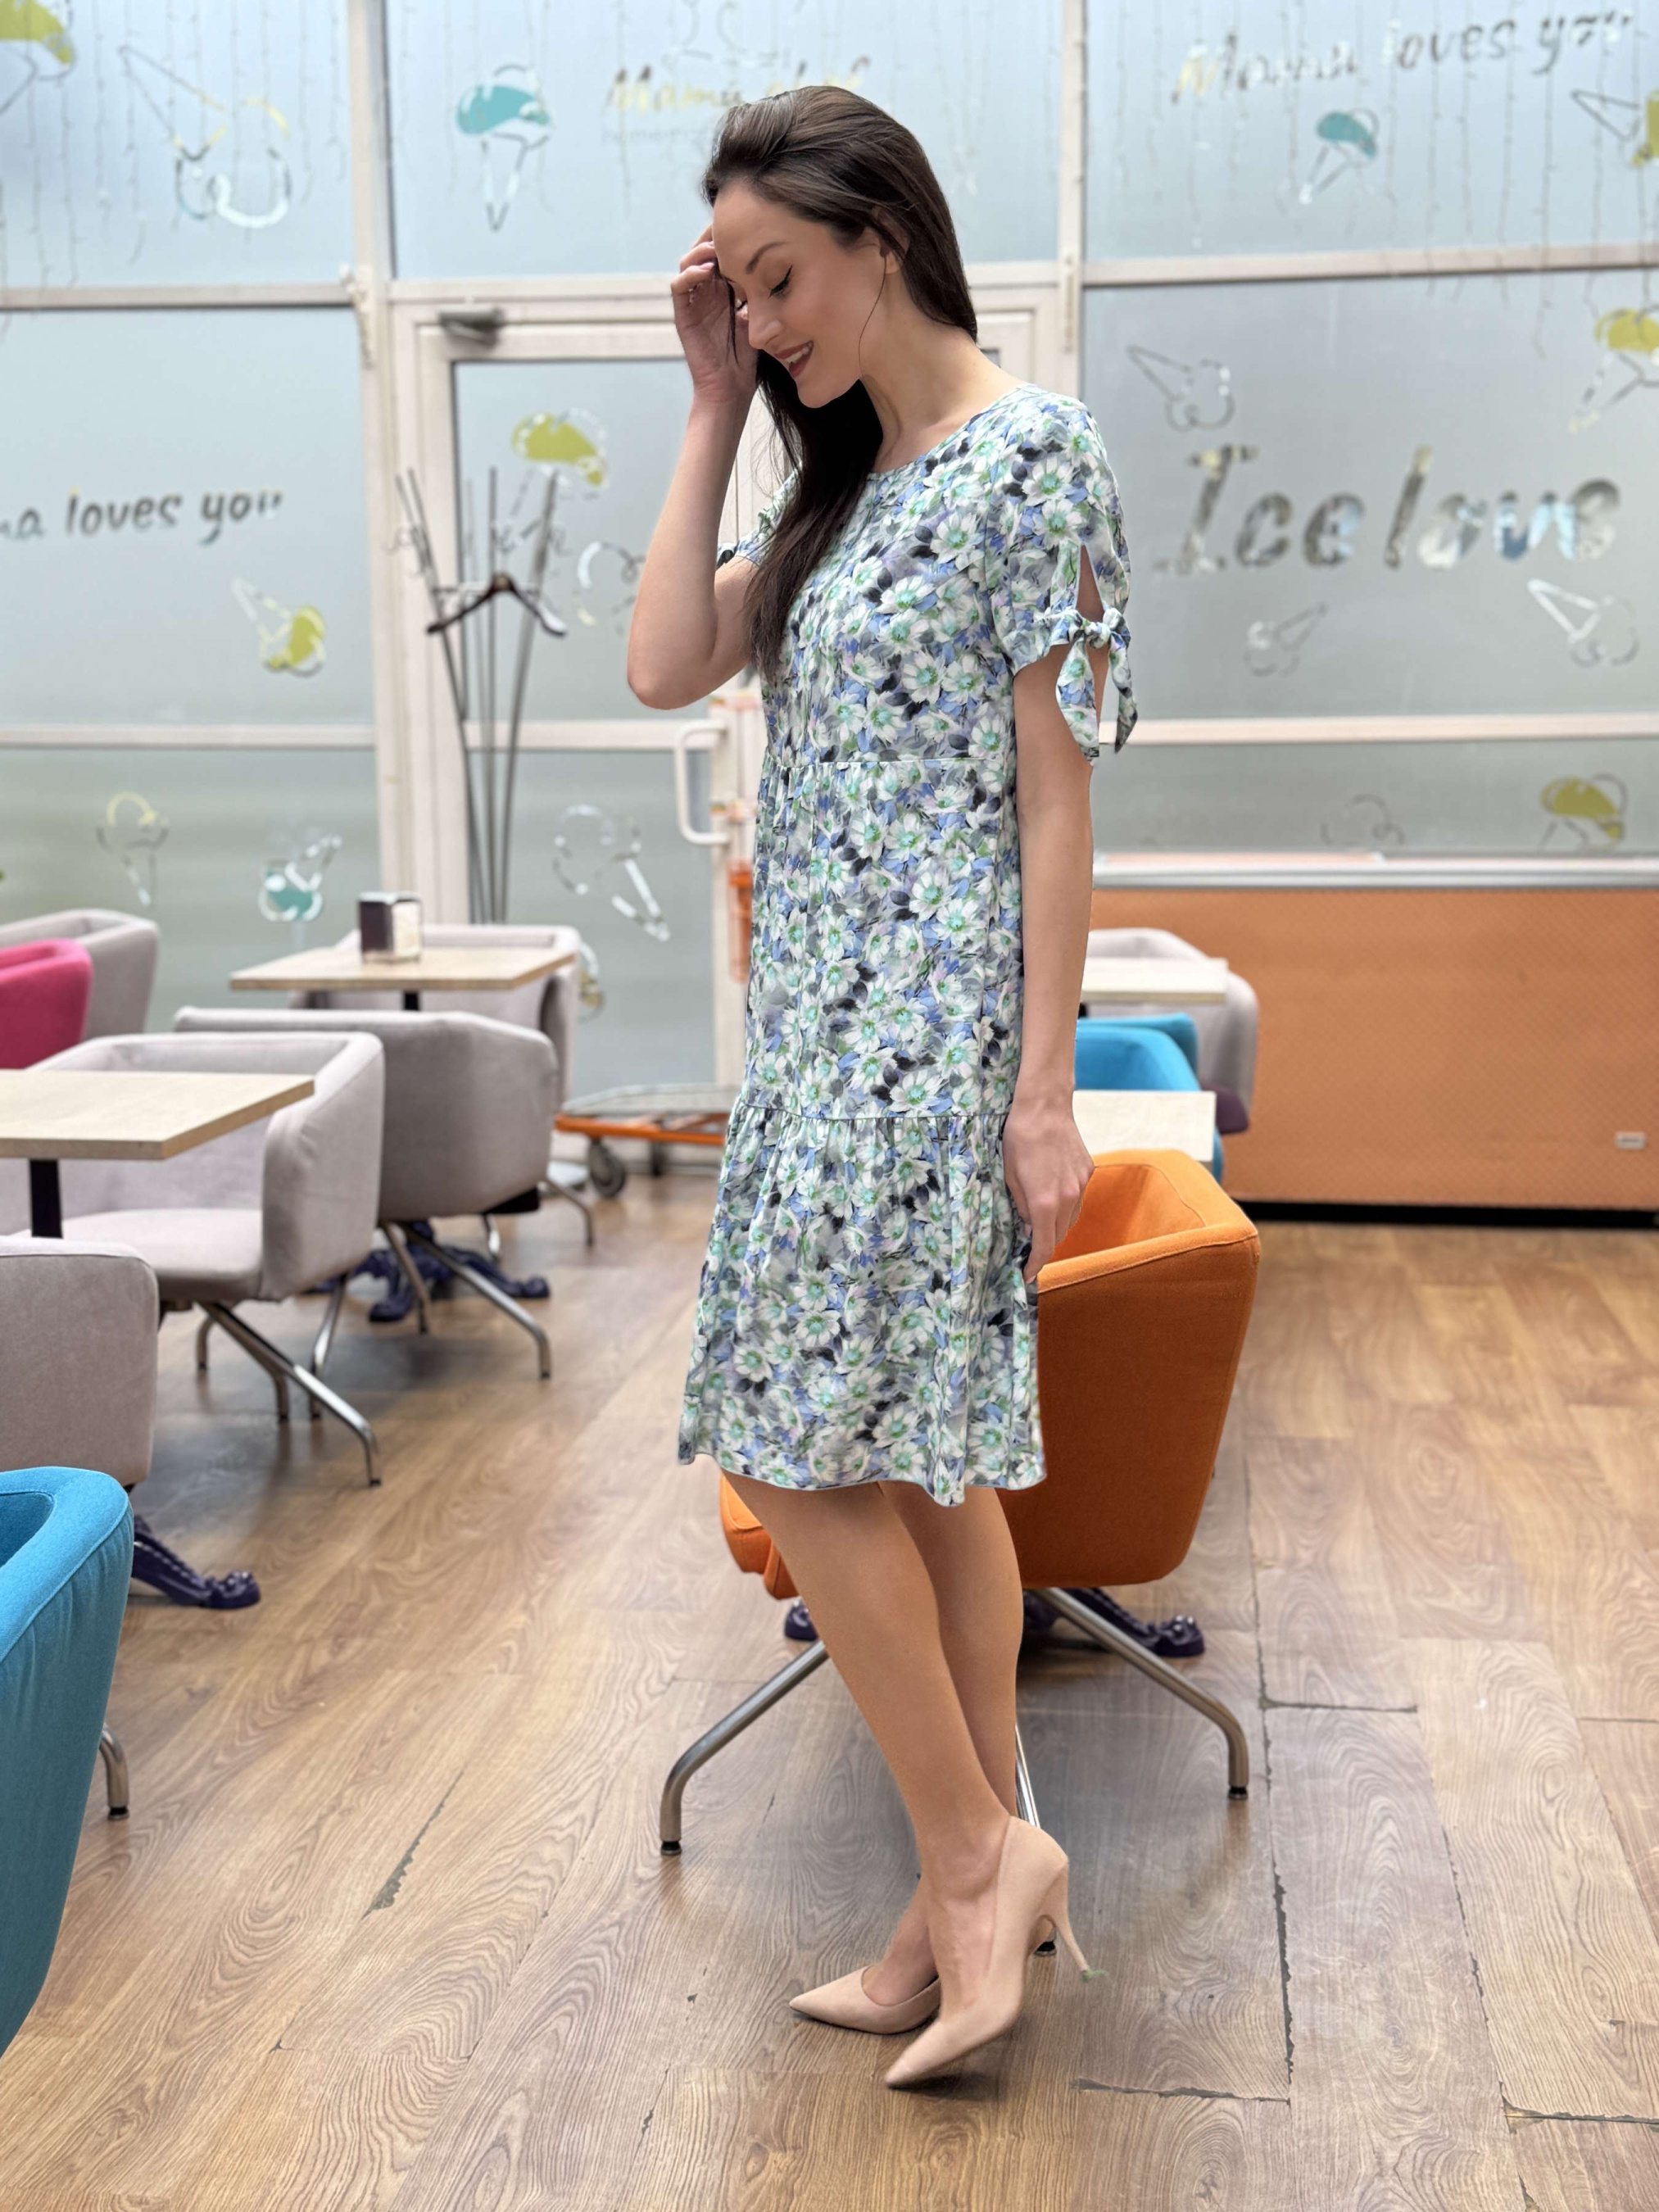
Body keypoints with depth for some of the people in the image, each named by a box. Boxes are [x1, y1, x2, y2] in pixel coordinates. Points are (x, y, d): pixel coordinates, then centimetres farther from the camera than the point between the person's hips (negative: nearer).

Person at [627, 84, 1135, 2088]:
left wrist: (1041, 1092, -15)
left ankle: (979, 1852, 9)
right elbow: (664, 665, 5)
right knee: (916, 1460, 11)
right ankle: (981, 1881, 23)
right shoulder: (842, 481, 16)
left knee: (805, 1450, -6)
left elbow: (1057, 795, -13)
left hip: (930, 1024, -9)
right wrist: (715, 410, 6)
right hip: (829, 1019, 9)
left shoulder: (1034, 453, -9)